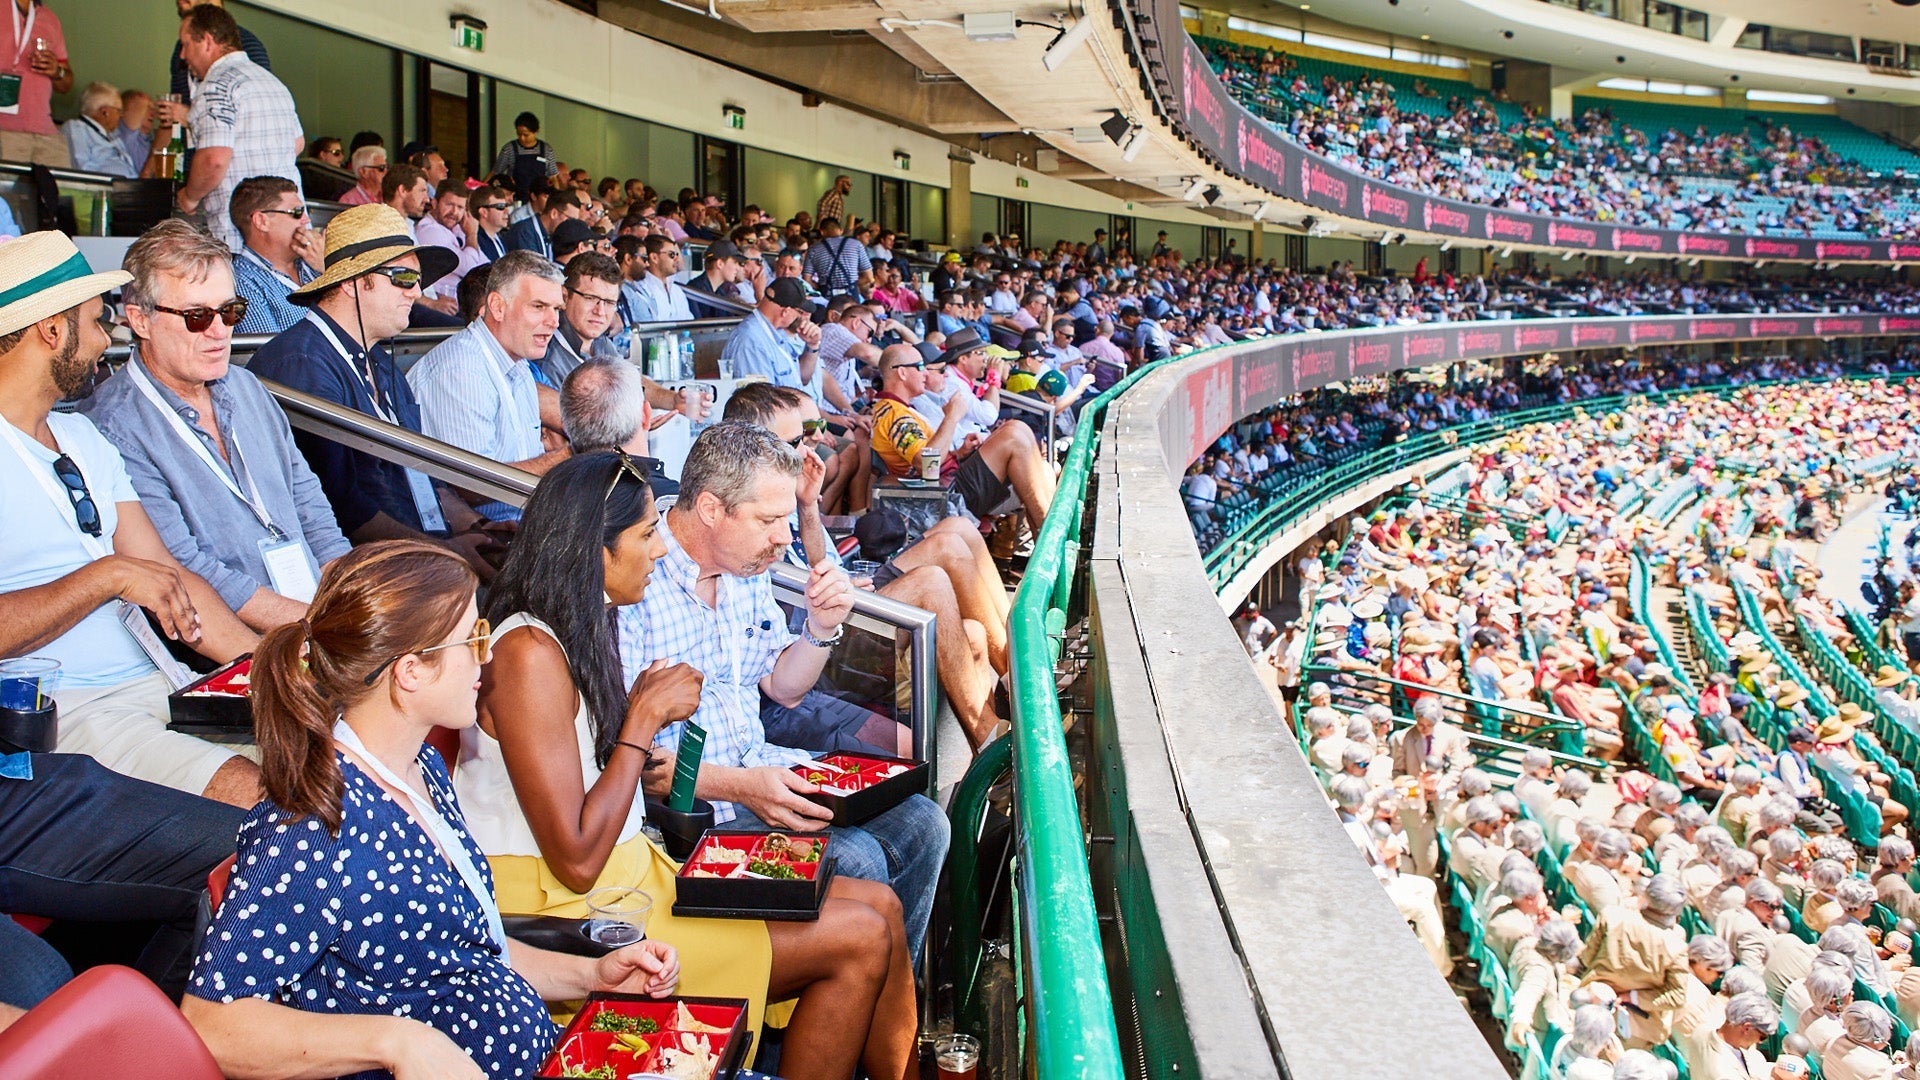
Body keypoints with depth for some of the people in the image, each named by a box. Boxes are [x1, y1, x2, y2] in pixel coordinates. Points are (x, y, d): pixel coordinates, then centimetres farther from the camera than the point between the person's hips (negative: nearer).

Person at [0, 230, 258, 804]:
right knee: (255, 793, -29)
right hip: (66, 715, -8)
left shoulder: (82, 437, 20)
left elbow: (169, 578, 14)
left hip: (156, 685, 8)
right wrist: (109, 575, -13)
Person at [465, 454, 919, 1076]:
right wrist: (645, 718, -15)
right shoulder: (531, 653, -20)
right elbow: (577, 860, -22)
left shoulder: (578, 630, 11)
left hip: (634, 872, 10)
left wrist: (643, 708, -4)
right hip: (565, 918, -10)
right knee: (859, 941, -13)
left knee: (878, 906, 2)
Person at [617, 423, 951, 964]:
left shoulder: (747, 568, 7)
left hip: (760, 766, 8)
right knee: (856, 862, -24)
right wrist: (739, 786, -30)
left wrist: (822, 627, -3)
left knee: (922, 825, -5)